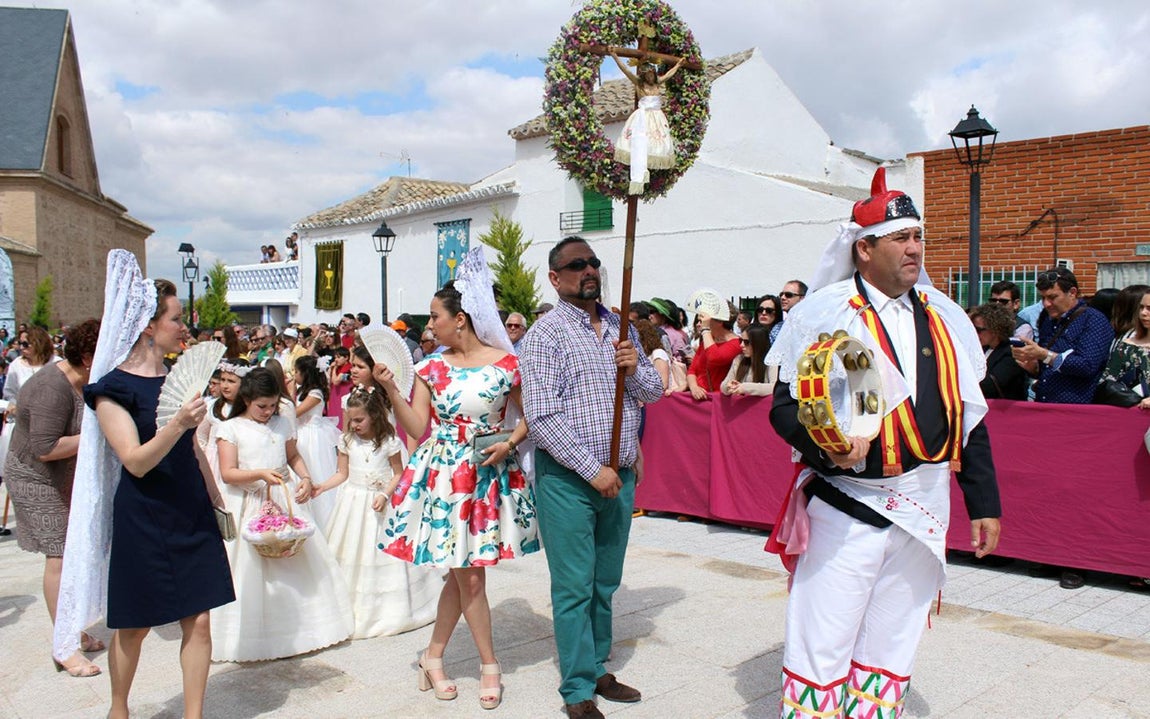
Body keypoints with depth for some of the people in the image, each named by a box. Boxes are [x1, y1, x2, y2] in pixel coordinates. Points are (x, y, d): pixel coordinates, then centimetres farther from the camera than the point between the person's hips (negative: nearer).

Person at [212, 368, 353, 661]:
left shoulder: (281, 424, 9)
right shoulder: (231, 429, -4)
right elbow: (227, 473, -9)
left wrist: (305, 478, 1)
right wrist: (261, 474, -23)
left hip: (286, 500, 4)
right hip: (250, 505, -4)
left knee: (297, 563, 6)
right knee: (251, 569, -3)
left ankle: (301, 629, 19)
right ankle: (253, 636, 10)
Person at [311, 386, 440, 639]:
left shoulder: (389, 442, -10)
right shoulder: (347, 441, -1)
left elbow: (398, 474, -3)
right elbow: (342, 473, 5)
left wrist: (385, 495, -17)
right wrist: (322, 487, -9)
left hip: (380, 502, -3)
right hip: (353, 502, 3)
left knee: (384, 551, 2)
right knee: (351, 552, 5)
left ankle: (388, 608, 17)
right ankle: (355, 608, 16)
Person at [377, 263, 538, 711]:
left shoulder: (506, 364, -4)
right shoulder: (431, 367, 2)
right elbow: (417, 429, -2)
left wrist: (510, 443, -11)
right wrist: (390, 389, -10)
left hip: (488, 475, -1)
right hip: (443, 475, 1)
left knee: (462, 571, 6)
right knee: (468, 572, 2)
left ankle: (433, 655, 26)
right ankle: (489, 665, 17)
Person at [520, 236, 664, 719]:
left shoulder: (620, 329, 11)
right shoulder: (546, 333, -8)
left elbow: (654, 392, 16)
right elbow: (542, 417, -15)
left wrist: (635, 368, -6)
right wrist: (593, 470, -17)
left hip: (619, 476, 6)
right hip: (568, 479, -6)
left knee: (605, 584, 15)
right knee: (575, 588, 1)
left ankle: (597, 669, 30)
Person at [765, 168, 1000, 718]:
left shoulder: (944, 319, 10)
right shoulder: (824, 313, -6)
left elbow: (968, 417, 14)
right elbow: (785, 406, -8)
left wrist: (984, 504, 13)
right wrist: (825, 445, -28)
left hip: (923, 510, 5)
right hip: (846, 509, -5)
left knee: (893, 647, 15)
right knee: (822, 648, -1)